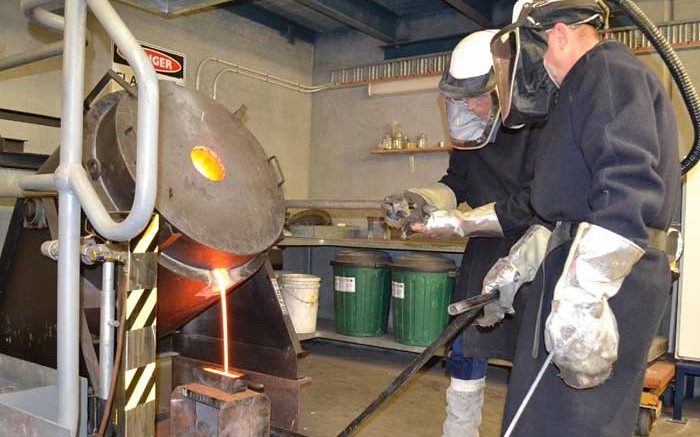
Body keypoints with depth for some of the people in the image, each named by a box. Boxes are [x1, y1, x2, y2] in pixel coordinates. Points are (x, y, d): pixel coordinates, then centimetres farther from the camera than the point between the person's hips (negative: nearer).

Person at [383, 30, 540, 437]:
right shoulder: (473, 130, 2)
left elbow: (531, 205, -25)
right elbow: (455, 184, 9)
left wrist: (456, 221, -26)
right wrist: (418, 201, -11)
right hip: (484, 254, 7)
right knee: (466, 353, 12)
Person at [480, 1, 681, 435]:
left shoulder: (609, 72, -10)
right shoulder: (588, 88, 24)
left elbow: (628, 186, -26)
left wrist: (579, 295, -32)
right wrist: (517, 265, 26)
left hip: (604, 278, -10)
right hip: (580, 270, 10)